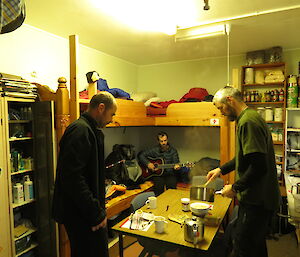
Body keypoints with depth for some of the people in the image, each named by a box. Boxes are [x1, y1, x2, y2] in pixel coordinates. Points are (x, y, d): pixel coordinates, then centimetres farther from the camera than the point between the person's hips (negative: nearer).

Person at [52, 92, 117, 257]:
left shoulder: (90, 131, 13)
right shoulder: (80, 130, -20)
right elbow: (72, 177, -27)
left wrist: (99, 208, 15)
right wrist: (96, 213, -21)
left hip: (86, 213, 10)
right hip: (81, 214, -10)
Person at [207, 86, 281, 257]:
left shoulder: (248, 122, -22)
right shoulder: (250, 117, 12)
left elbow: (259, 167, -27)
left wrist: (235, 188, -15)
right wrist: (222, 169, 18)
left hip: (257, 201, -10)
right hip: (262, 198, 10)